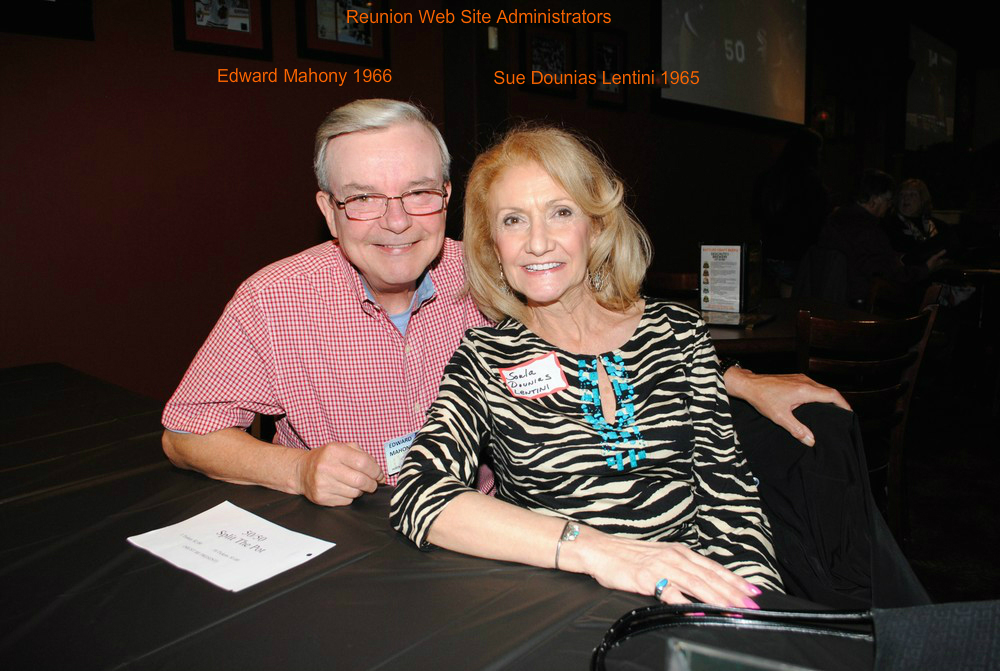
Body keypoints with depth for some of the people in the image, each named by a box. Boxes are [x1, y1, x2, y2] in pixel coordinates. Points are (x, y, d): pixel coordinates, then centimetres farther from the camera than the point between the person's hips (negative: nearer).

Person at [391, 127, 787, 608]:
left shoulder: (678, 333, 4)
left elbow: (729, 495, 3)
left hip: (694, 604, 3)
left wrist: (749, 610, -15)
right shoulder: (484, 358, -2)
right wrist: (592, 549, -27)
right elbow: (416, 496, -17)